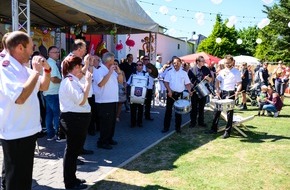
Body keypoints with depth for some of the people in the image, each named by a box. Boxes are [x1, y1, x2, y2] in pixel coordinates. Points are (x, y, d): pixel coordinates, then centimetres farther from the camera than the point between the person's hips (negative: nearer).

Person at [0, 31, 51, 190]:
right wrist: (36, 71, -23)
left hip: (28, 130, 9)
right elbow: (20, 97, -32)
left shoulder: (23, 68, 8)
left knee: (25, 177, 23)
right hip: (15, 133, -9)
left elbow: (43, 87, 19)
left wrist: (47, 69, 2)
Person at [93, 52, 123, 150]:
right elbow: (101, 83, -27)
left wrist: (119, 72, -3)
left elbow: (121, 80, 14)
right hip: (104, 101, -9)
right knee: (105, 122, -3)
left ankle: (109, 139, 30)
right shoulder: (99, 70, -13)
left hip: (113, 100, 9)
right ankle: (102, 142, 7)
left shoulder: (113, 70, 11)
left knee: (112, 121, 17)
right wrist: (110, 72, -22)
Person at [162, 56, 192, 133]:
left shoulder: (184, 73, 5)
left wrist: (189, 91, -12)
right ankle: (166, 127, 9)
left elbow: (187, 83, 4)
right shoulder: (169, 72, 1)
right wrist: (169, 90, -15)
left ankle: (178, 127, 17)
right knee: (168, 110, 2)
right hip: (171, 93, -1)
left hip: (180, 94, 1)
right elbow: (166, 82, -2)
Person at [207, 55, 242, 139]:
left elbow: (239, 84, -2)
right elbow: (217, 81, 13)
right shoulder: (222, 71, 9)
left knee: (229, 113, 1)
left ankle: (227, 132, 8)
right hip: (221, 92, 4)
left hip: (230, 94, -4)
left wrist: (237, 91, -20)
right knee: (217, 110, 8)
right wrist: (217, 89, -4)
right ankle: (214, 129, 18)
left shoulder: (236, 72, -1)